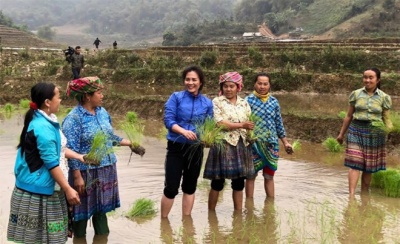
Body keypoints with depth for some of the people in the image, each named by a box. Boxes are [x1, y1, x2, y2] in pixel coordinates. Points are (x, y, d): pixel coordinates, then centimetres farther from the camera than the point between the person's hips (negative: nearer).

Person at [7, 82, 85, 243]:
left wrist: (77, 156, 9)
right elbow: (51, 163, -24)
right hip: (39, 189, -9)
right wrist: (68, 189, -22)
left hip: (46, 185, 9)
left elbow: (57, 147, 19)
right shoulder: (43, 127, -24)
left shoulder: (46, 120, 6)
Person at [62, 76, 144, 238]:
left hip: (106, 170, 6)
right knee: (83, 209, 7)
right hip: (86, 172, -6)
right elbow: (71, 151, -17)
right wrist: (77, 176, -19)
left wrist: (130, 143, 15)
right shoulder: (74, 118, -16)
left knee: (101, 207, 17)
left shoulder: (102, 112, 5)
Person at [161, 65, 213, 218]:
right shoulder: (176, 97, -5)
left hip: (196, 149, 3)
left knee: (190, 187, 14)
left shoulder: (207, 103, 3)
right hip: (176, 147, -3)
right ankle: (163, 220, 14)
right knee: (171, 187, -3)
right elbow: (168, 120, -13)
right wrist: (184, 131, -28)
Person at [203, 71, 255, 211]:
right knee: (218, 182, 2)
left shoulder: (244, 103, 12)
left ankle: (238, 212, 18)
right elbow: (219, 123, -14)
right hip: (223, 145, -4)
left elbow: (249, 123, 12)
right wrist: (241, 125, -15)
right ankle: (211, 212, 14)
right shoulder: (217, 102, -3)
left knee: (239, 182, 8)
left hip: (241, 145, 4)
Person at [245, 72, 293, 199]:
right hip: (253, 144, -3)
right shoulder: (248, 100, -5)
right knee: (251, 176, 5)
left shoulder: (274, 101, 7)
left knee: (269, 176, 11)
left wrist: (285, 142, 13)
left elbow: (279, 124, 13)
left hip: (271, 144, 3)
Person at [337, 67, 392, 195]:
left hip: (374, 133, 0)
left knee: (368, 166, 8)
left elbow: (386, 118, 5)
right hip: (356, 131, 0)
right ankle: (351, 194, -14)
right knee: (354, 163, -10)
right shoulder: (356, 94, 2)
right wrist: (341, 134, 12)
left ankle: (364, 194, 20)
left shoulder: (384, 97, 0)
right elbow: (349, 116, 9)